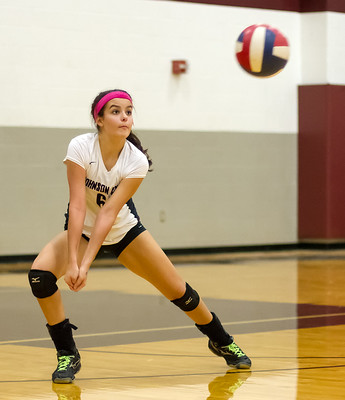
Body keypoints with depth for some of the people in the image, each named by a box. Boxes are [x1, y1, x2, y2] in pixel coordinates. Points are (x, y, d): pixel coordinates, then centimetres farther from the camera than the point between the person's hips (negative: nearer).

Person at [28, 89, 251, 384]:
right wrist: (72, 262, -35)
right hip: (82, 230, -1)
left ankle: (221, 341, 27)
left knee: (177, 290, 0)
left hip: (124, 230, 1)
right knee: (40, 273, -26)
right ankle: (67, 355, -10)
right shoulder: (81, 147, -26)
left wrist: (85, 263, -35)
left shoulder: (136, 161, -22)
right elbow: (77, 206, -30)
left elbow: (109, 212, -28)